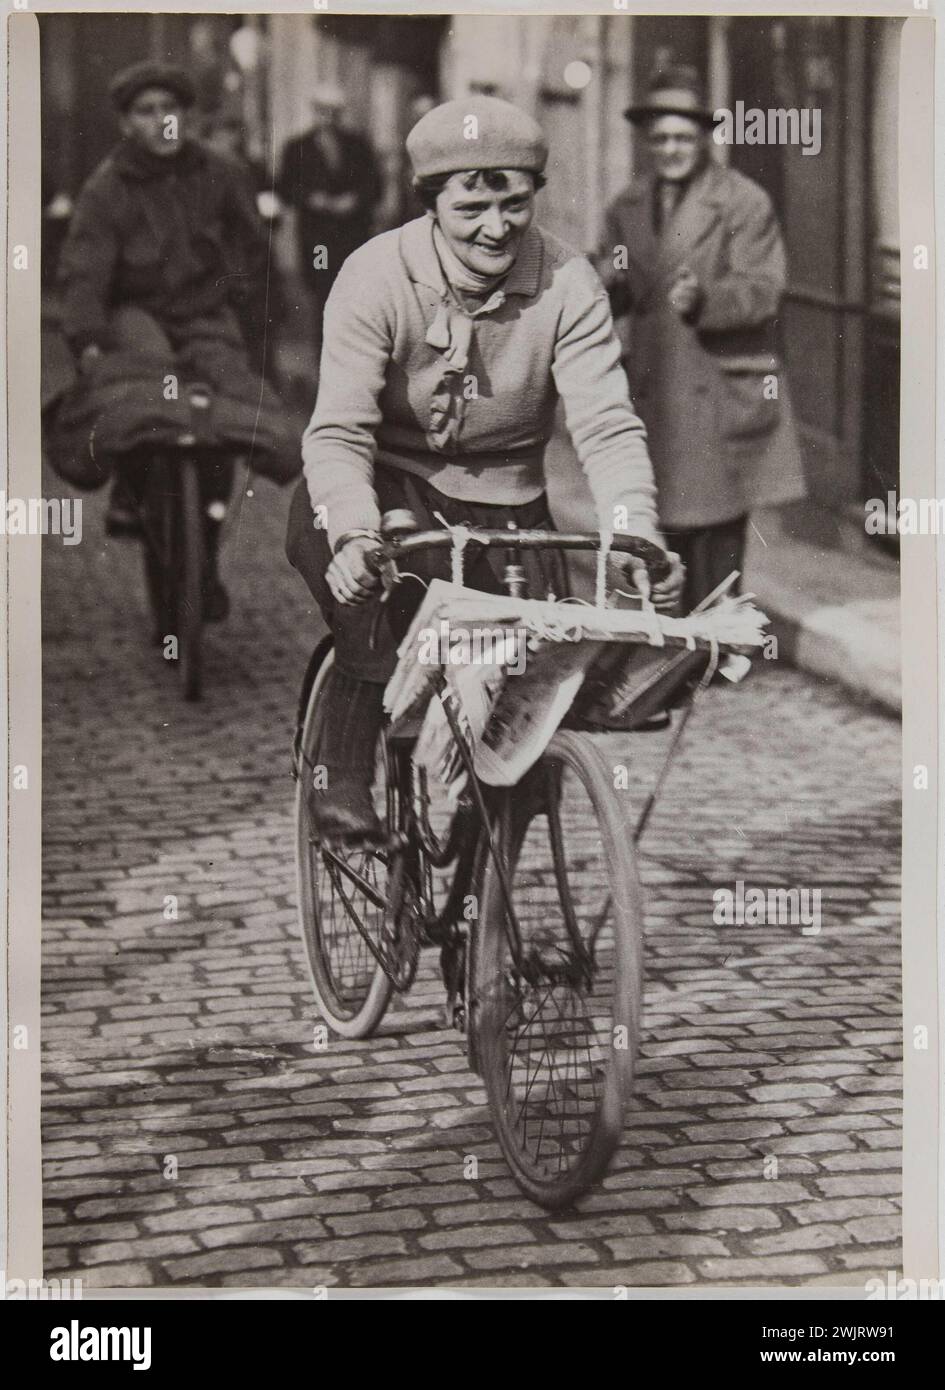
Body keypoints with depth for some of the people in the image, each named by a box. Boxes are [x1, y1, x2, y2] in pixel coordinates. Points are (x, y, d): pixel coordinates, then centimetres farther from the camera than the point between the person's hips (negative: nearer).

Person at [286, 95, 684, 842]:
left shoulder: (568, 283, -13)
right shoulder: (374, 277, -17)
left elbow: (608, 425, -20)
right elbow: (338, 431, -24)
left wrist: (639, 537, -38)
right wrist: (355, 535, -44)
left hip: (503, 503, 2)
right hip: (389, 489, -2)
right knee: (380, 592, -35)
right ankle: (344, 775, -17)